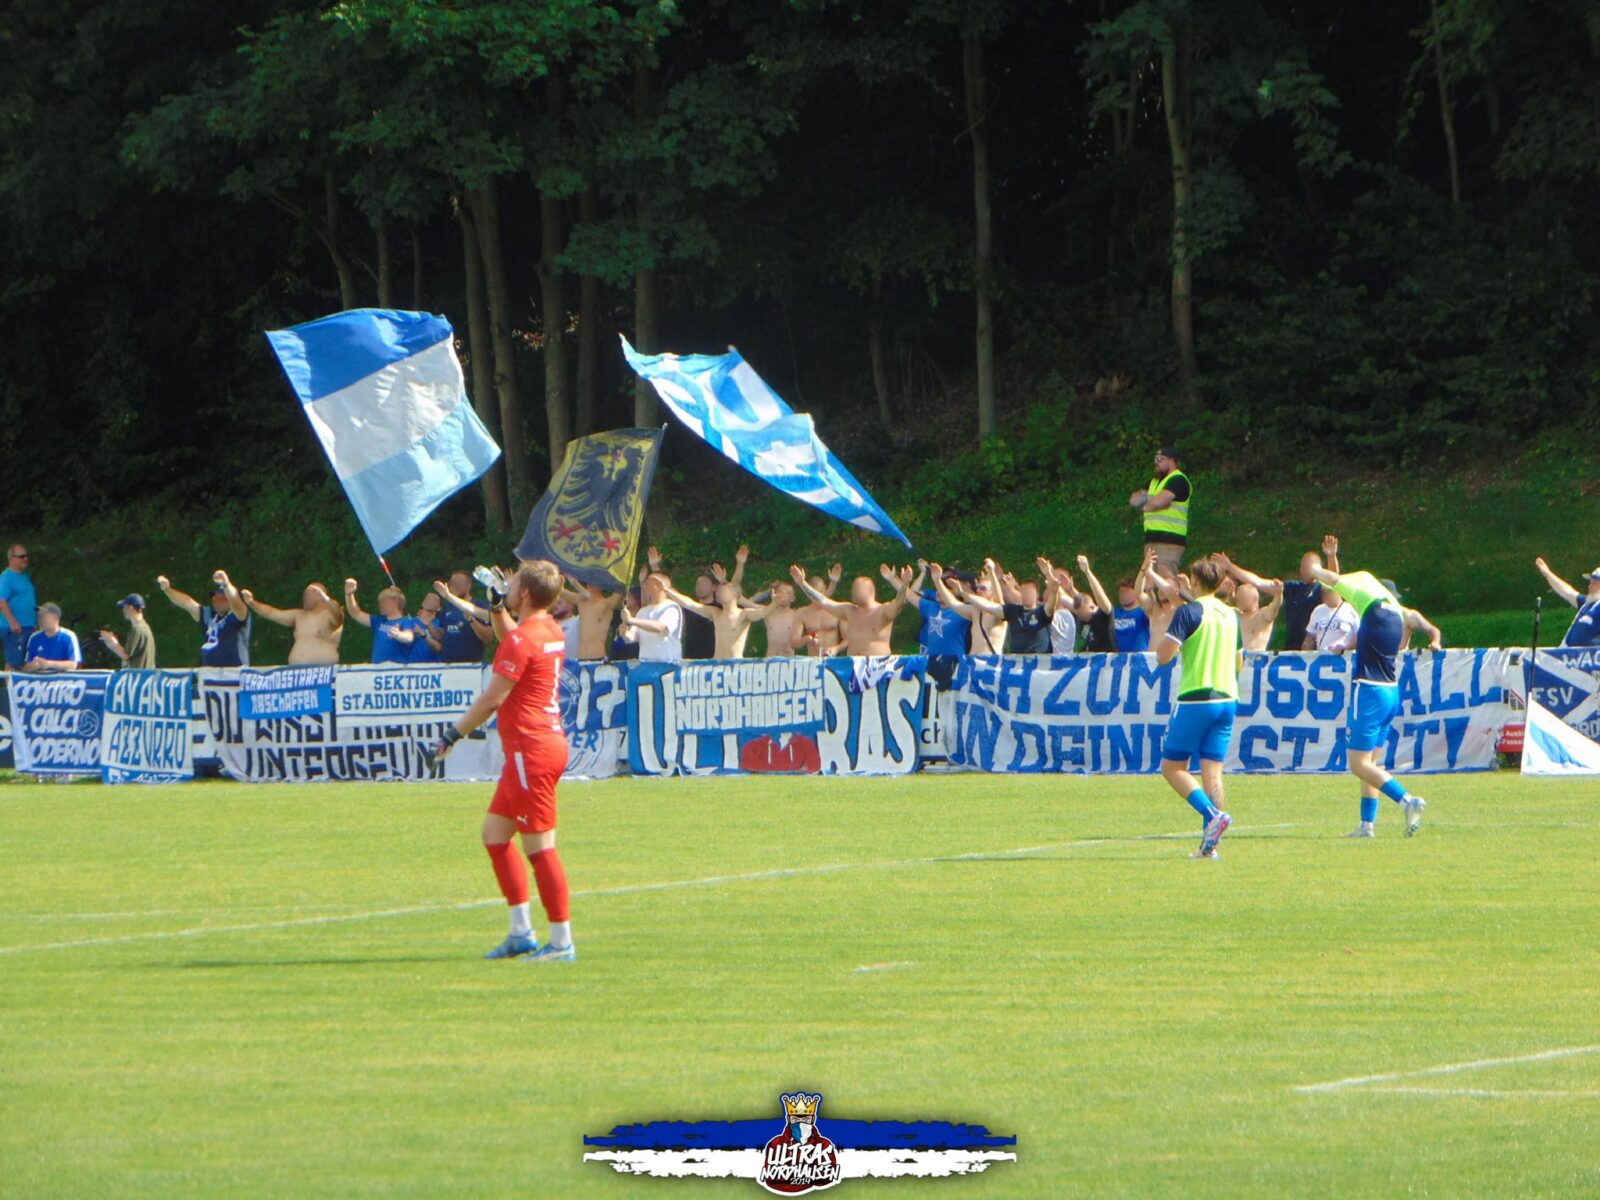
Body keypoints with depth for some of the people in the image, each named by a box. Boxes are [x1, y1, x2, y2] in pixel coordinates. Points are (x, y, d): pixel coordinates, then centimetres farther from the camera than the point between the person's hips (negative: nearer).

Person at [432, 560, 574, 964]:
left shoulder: (521, 640, -16)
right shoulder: (552, 632, 12)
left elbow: (492, 698, -15)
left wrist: (454, 734, -6)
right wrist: (500, 612, 33)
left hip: (532, 749, -10)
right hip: (546, 743, 10)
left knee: (539, 846, -6)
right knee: (495, 832, 15)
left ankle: (561, 942, -4)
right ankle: (521, 932, 15)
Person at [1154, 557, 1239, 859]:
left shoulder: (1189, 612, -9)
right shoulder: (1231, 615, 11)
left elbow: (1163, 655, -13)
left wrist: (1166, 631, 6)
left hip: (1195, 699, -6)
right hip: (1227, 699, 6)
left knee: (1173, 766, 3)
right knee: (1212, 770, 5)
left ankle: (1213, 814, -17)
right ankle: (1210, 843, -2)